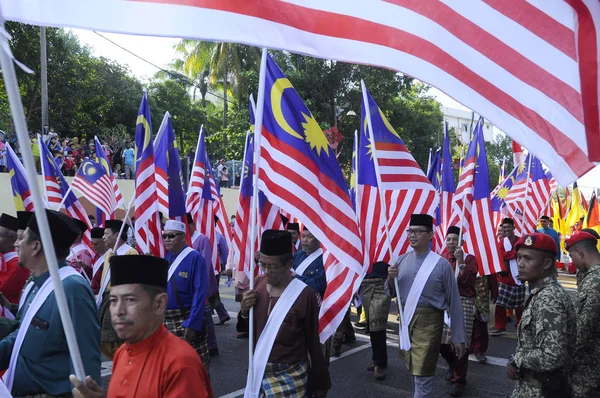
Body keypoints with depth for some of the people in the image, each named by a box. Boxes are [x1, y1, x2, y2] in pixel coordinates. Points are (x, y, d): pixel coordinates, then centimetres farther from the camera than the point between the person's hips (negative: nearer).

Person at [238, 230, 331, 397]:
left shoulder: (303, 295, -20)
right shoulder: (258, 283, -5)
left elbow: (313, 341, -10)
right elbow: (247, 328, 7)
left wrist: (320, 383, -2)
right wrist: (244, 312, -15)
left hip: (289, 376, -5)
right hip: (258, 371, 5)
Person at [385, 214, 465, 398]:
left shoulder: (442, 264, -11)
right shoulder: (401, 261, 2)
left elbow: (454, 302, -6)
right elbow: (390, 293, 10)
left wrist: (458, 337, -3)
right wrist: (390, 279, -12)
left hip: (428, 321, -5)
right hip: (405, 320, 5)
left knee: (422, 374, 0)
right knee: (413, 369, 20)